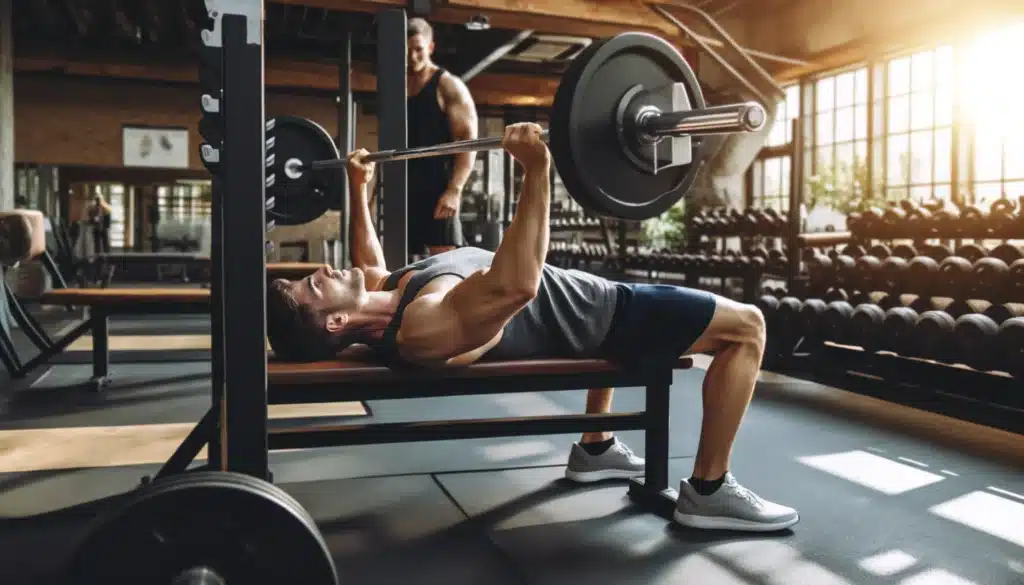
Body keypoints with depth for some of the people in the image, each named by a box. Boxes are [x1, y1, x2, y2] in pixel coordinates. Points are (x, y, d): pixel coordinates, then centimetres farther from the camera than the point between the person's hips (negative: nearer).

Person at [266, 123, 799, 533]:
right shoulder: (421, 326, -35)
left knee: (616, 310, 41)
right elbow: (516, 285, -50)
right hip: (594, 319, -9)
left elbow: (368, 264, 20)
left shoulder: (382, 298, -5)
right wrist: (536, 170, -52)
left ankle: (595, 449, 35)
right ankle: (708, 492, 2)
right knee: (745, 325, -8)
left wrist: (357, 186, 20)